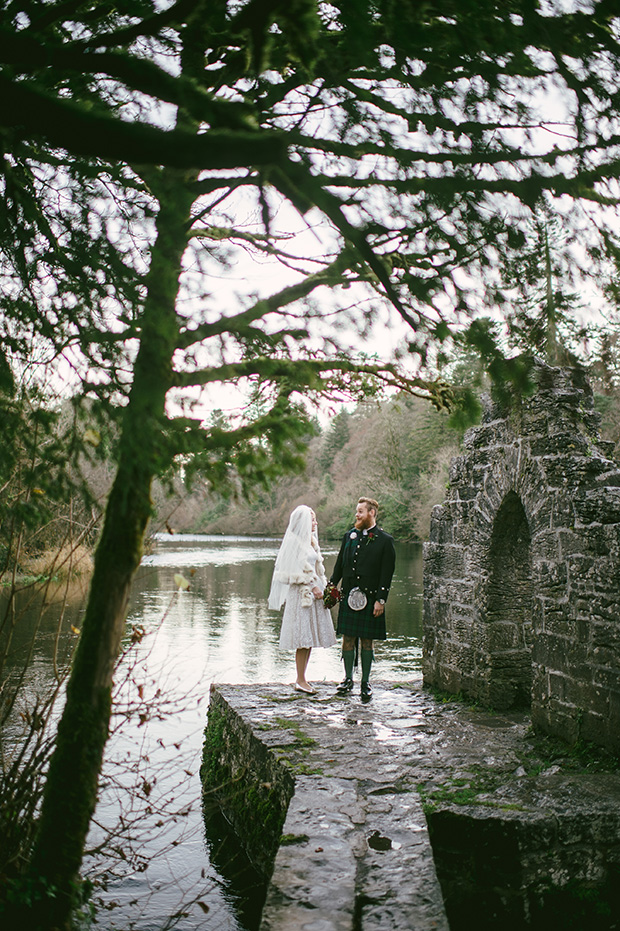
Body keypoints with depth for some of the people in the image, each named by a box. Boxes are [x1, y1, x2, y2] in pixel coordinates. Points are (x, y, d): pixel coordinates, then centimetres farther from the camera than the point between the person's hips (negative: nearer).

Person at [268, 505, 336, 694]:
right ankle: (300, 681, -2)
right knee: (303, 639, -7)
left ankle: (302, 679, 15)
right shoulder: (296, 541, -10)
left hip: (313, 592, 9)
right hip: (302, 594, -9)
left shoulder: (311, 541, 17)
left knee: (310, 639, 9)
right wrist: (312, 587, -15)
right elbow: (300, 571, -15)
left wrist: (322, 587, 12)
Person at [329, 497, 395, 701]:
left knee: (367, 641, 4)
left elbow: (387, 573, -5)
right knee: (347, 639, 7)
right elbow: (340, 564, 15)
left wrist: (381, 600, -10)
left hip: (370, 598, -3)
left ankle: (365, 683, 15)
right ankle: (348, 679, 20)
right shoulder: (349, 536, 10)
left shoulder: (385, 540, -3)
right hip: (348, 596, 3)